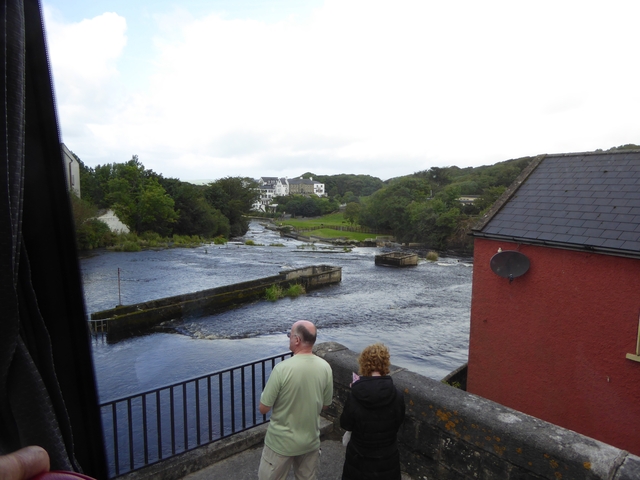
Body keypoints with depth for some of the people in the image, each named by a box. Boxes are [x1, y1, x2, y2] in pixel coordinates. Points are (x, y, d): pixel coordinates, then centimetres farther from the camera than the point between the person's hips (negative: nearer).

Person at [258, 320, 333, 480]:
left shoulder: (282, 368, -26)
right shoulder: (325, 367, -12)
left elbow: (263, 409, -16)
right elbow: (325, 405, 1)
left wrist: (269, 388, 1)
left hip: (282, 442, -3)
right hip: (311, 440, 4)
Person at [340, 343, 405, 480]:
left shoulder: (354, 397, -23)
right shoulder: (397, 396, -19)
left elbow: (346, 424, -8)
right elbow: (398, 423, -3)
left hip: (359, 459, -1)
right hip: (387, 459, 1)